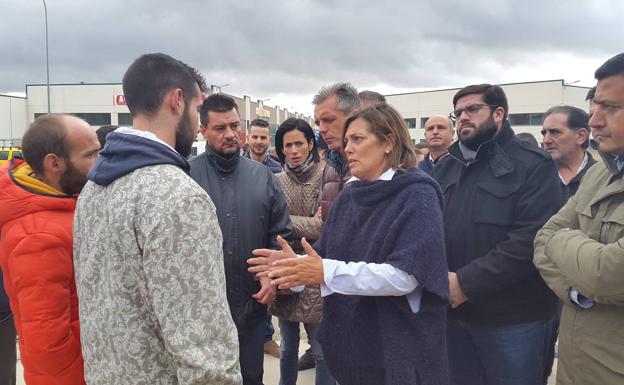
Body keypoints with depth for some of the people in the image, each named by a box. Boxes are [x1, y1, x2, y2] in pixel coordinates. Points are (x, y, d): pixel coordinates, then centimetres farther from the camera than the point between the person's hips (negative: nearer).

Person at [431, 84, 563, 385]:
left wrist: (466, 282, -21)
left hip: (512, 319, -5)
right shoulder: (445, 167, 11)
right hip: (452, 313, 5)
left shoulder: (533, 165, -8)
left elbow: (531, 239, -19)